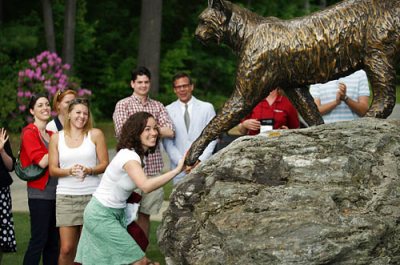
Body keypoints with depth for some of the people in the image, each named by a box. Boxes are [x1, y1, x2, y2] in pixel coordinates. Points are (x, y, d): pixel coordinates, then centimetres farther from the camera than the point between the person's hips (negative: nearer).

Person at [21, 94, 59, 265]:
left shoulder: (51, 134, 15)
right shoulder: (29, 133, -6)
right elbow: (41, 161, -17)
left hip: (55, 191, 7)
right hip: (39, 192, -7)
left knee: (53, 241, 8)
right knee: (38, 240, -9)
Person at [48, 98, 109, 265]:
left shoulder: (95, 134, 4)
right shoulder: (56, 138, 8)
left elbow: (105, 164, 3)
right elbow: (52, 169, 5)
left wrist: (89, 170, -17)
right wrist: (70, 171, -14)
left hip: (91, 195, 0)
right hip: (66, 196, 0)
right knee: (67, 249, -5)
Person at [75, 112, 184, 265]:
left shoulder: (138, 155, 6)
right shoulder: (128, 155, -25)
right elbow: (145, 186, -41)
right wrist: (177, 170, -41)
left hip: (115, 214, 9)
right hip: (101, 216, -9)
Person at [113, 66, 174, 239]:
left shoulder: (158, 106, 13)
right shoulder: (123, 105, 3)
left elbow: (169, 132, -1)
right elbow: (121, 132, -11)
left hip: (152, 166, 4)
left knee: (145, 213, 9)